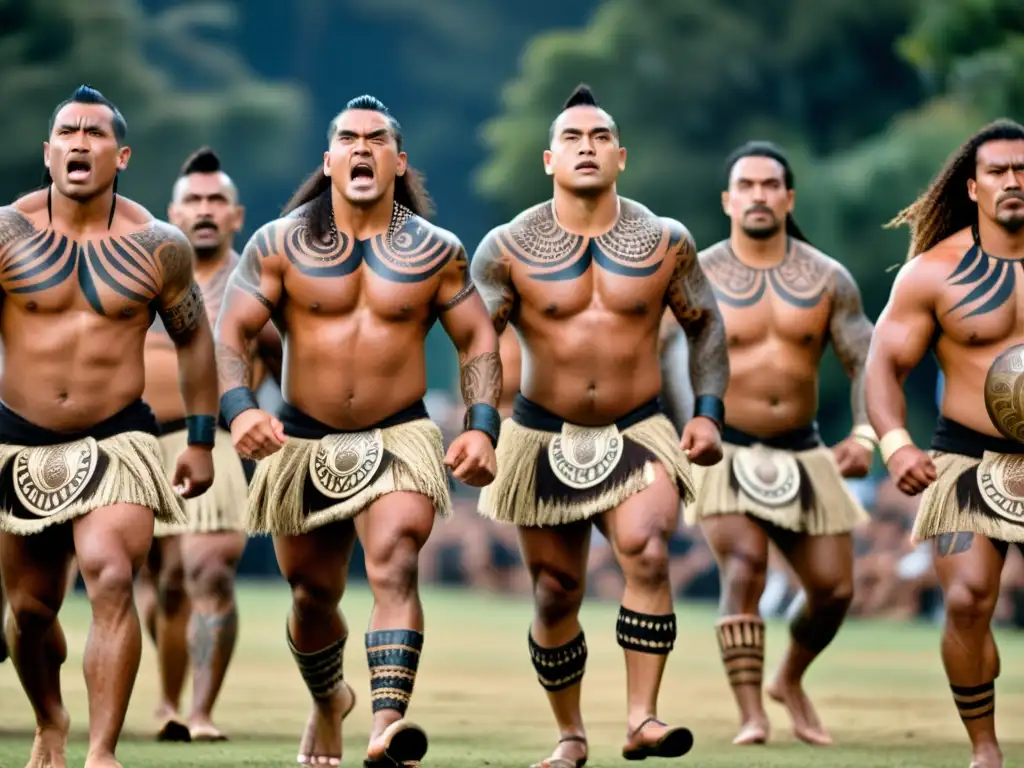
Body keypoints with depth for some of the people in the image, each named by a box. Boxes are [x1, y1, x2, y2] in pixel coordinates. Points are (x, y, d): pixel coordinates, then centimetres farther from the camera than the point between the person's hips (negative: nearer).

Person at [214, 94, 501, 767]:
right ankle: (329, 702, 43)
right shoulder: (281, 245, -2)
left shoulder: (435, 251, 1)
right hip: (303, 443, 2)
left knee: (395, 567, -24)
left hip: (400, 438, -1)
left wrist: (482, 427, -7)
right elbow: (231, 333, -4)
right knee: (313, 593, 13)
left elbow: (479, 340, 6)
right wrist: (240, 408, -22)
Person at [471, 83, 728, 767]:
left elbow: (707, 325, 11)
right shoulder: (509, 248, -5)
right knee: (555, 595, 7)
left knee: (648, 555, -26)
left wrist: (709, 412, 0)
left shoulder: (665, 242, -1)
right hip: (544, 440, 1)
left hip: (640, 435, -1)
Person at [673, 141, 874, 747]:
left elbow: (867, 361, 1)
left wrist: (865, 434, -15)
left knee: (835, 589, 3)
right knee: (745, 565, -25)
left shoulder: (827, 278, 1)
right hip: (725, 451, -3)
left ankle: (790, 680, 33)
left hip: (802, 453, 3)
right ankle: (751, 715, -25)